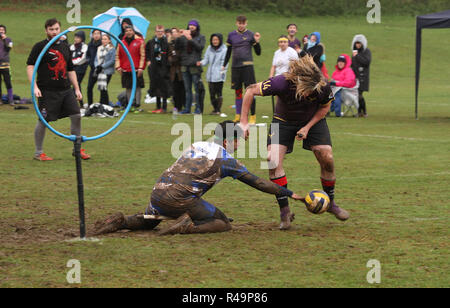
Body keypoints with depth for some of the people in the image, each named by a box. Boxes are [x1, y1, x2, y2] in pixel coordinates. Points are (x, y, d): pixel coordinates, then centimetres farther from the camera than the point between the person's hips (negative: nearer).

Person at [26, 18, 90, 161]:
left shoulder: (65, 47, 16)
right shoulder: (40, 47, -2)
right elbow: (30, 66, -8)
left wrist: (77, 89, 18)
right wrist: (35, 87, -19)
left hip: (66, 90, 5)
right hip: (47, 91, -5)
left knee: (76, 116, -1)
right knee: (43, 121, -2)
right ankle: (38, 152, 10)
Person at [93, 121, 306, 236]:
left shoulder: (196, 146, 21)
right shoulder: (226, 160, 4)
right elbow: (258, 183, 8)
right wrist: (289, 194, 16)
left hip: (158, 193, 7)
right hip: (180, 198, -7)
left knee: (147, 222, 36)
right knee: (224, 224, 3)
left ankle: (119, 222, 7)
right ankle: (187, 227, -19)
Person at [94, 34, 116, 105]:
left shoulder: (112, 49, -3)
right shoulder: (99, 48, 16)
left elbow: (112, 61, -10)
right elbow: (96, 59, 17)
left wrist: (102, 66, -13)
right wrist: (97, 66, -3)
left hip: (107, 72, -7)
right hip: (99, 72, 7)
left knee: (103, 88, -14)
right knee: (101, 89, 5)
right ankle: (106, 104, 12)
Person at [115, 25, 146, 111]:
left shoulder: (140, 42, -1)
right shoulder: (121, 43, 9)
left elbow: (143, 56, -3)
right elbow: (117, 55, 13)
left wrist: (141, 68, -10)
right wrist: (118, 66, 2)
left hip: (136, 70, -3)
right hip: (125, 70, 3)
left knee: (137, 88, -2)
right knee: (128, 88, 6)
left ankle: (137, 105, 2)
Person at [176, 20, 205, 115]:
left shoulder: (201, 37, 6)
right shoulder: (184, 37, 13)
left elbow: (200, 47, -11)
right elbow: (177, 47, 4)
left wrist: (190, 39, -18)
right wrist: (179, 37, -9)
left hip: (195, 65, -4)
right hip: (185, 66, 4)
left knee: (197, 88, -6)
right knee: (187, 89, 7)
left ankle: (198, 108, -3)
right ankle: (187, 108, 10)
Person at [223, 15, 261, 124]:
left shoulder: (250, 35, 2)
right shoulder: (231, 35, 11)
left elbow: (258, 53, 3)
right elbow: (228, 52, 19)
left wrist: (257, 42, -13)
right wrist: (224, 65, 15)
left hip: (247, 65, -3)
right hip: (235, 66, 3)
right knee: (238, 91, 7)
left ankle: (253, 116, 0)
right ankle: (238, 115, 12)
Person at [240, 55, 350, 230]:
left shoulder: (323, 87, -32)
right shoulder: (281, 83, -38)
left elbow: (325, 107, -8)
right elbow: (251, 91, -22)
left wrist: (308, 127, -17)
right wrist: (244, 122, -21)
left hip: (313, 120, 1)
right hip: (283, 121, -1)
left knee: (327, 159, -11)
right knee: (273, 160, -19)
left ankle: (330, 203, 14)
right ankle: (285, 211, -9)